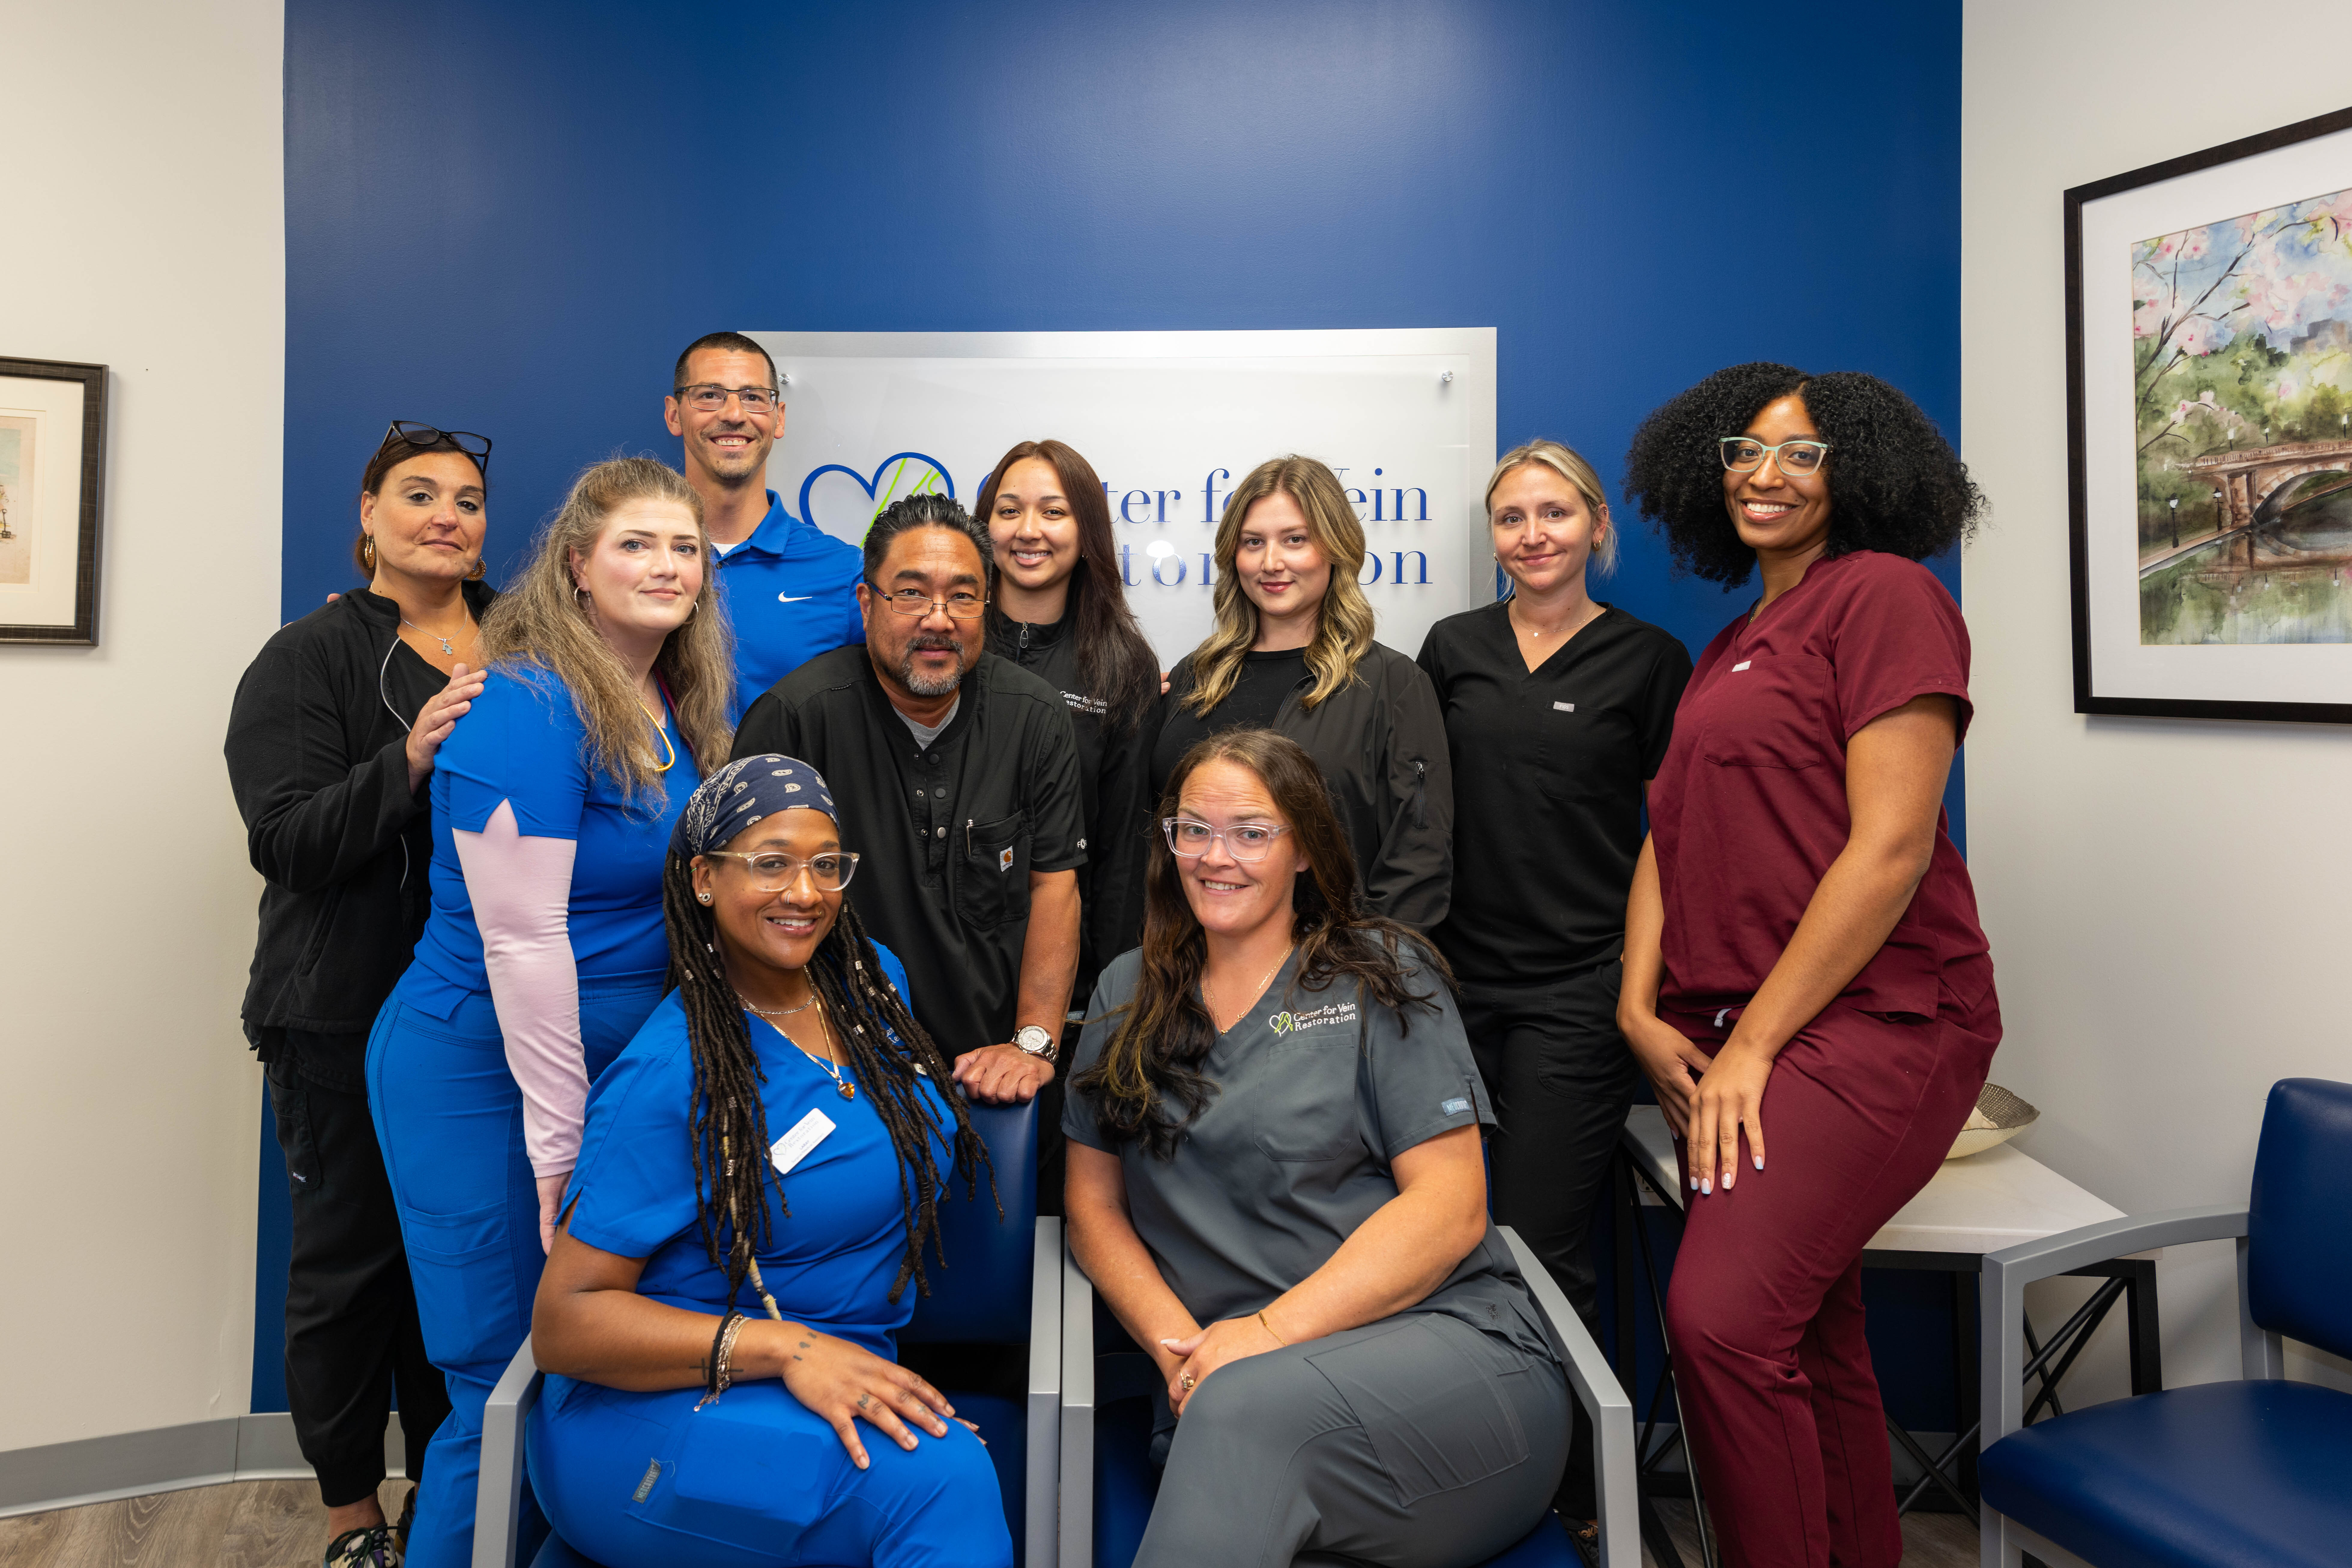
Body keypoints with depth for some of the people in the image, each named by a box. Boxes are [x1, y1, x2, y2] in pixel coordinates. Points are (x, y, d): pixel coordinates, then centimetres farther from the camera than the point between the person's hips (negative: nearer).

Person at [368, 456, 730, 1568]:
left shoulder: (677, 711, 6)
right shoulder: (531, 707, -18)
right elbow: (521, 940, -20)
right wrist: (561, 1146, -17)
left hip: (615, 1066, 8)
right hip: (482, 1081, -7)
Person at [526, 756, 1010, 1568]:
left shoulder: (872, 978, 6)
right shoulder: (669, 1076, -14)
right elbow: (564, 1323, -15)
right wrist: (786, 1347, -26)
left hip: (840, 1383, 7)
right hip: (658, 1407, -6)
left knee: (954, 1463, -27)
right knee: (944, 1477, -33)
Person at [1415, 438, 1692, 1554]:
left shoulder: (1649, 659, 1)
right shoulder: (1454, 648, 9)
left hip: (1577, 990, -3)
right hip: (1457, 978, 4)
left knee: (1539, 1248, -1)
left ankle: (1577, 1499, 20)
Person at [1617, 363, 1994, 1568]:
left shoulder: (1885, 594, -5)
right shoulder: (1730, 649, 20)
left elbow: (1891, 849, -14)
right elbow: (1671, 836, 15)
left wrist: (1754, 1040, -13)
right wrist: (1642, 1012, 1)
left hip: (1875, 1017, -8)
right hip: (1731, 1045, 8)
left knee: (1722, 1316, -19)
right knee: (1811, 1338, 14)